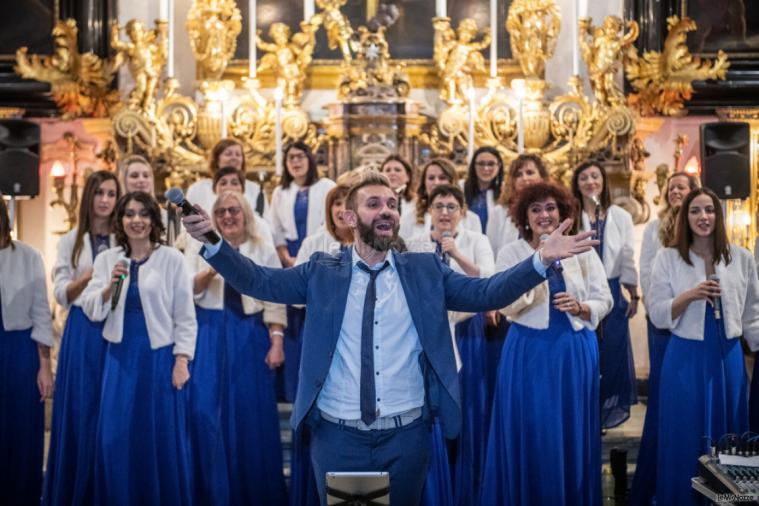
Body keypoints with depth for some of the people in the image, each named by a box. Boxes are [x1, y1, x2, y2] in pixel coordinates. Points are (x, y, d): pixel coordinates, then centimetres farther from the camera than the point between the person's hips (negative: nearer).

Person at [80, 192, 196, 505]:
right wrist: (111, 285, -14)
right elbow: (91, 310, 3)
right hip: (120, 357, 3)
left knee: (162, 437, 3)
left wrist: (181, 360, -7)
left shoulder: (171, 259, -4)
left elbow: (185, 315, -2)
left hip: (160, 356, -3)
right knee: (117, 437, 6)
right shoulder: (106, 259, 6)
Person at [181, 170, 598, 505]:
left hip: (407, 435, 1)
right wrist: (210, 240, -16)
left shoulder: (425, 271, 4)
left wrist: (542, 259, -16)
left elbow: (486, 293, -3)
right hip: (338, 435, 0)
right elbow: (259, 281, -2)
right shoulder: (322, 272, 2)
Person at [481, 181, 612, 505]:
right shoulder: (512, 253, -3)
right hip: (529, 352, -2)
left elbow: (604, 300, 5)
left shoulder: (583, 251, 5)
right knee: (530, 435, 4)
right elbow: (506, 305, -16)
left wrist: (581, 307, -16)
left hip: (576, 351, 2)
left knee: (572, 434, 11)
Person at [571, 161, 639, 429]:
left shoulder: (621, 217, 2)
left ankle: (608, 411, 22)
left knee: (612, 353, 7)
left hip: (611, 291, 2)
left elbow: (627, 259, 7)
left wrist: (634, 296, 7)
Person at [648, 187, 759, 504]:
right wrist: (689, 296, -20)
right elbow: (657, 315, -6)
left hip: (728, 357, 2)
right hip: (686, 358, -2)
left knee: (728, 438, 10)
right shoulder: (668, 258, -3)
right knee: (684, 438, 5)